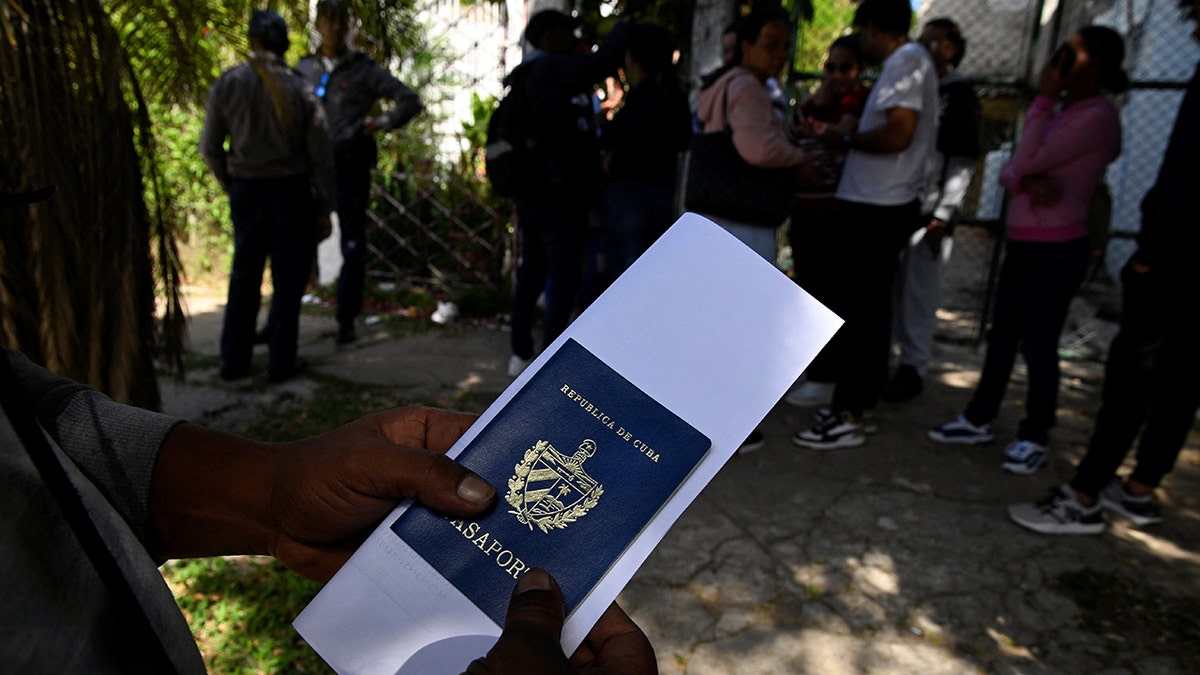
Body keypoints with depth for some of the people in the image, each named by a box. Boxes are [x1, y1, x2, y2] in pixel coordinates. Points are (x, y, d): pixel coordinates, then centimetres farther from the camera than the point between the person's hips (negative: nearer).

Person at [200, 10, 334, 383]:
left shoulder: (226, 85, -3)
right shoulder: (300, 90, -7)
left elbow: (210, 147, 0)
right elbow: (320, 156, -7)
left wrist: (230, 185, 16)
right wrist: (324, 208, 1)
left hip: (246, 190, 3)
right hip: (291, 190, -2)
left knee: (244, 275, 15)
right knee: (288, 279, 8)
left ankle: (234, 360, 22)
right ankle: (281, 362, 13)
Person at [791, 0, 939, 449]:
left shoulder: (906, 60, -11)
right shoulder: (910, 62, 18)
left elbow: (898, 134, -23)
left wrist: (845, 139, -9)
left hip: (875, 210, -10)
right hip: (885, 205, 10)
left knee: (845, 311, -7)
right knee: (869, 310, 13)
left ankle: (847, 419, 0)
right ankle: (859, 407, 23)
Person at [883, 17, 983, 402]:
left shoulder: (960, 96, 3)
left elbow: (963, 163, -3)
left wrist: (942, 215, -13)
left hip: (927, 211, -5)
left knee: (918, 292, -3)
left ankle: (913, 367, 5)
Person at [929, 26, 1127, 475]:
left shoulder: (1097, 117, -11)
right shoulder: (1062, 113, 17)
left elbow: (1027, 161, -18)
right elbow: (1010, 171, 10)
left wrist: (1044, 97, -9)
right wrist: (1028, 182, -14)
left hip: (1056, 251, -9)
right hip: (1022, 244, 9)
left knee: (1038, 344, -2)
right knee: (1001, 336, 12)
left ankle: (1034, 437, 12)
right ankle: (979, 420, 22)